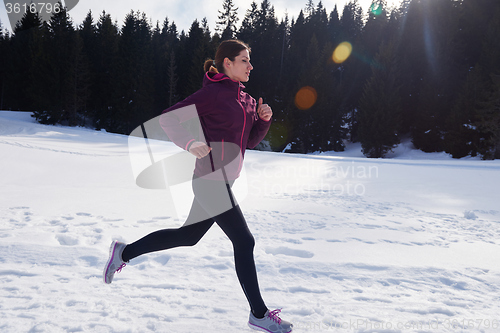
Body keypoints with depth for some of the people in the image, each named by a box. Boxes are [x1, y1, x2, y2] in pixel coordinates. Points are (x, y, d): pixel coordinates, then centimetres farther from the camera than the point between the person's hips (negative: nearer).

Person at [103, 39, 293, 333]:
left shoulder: (245, 99, 14)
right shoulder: (213, 93, -12)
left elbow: (249, 141, 18)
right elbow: (169, 117, -12)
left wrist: (264, 119, 2)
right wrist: (190, 143, -27)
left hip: (220, 181, 10)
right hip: (213, 180, -10)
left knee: (189, 235, 21)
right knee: (244, 242, -3)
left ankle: (124, 252, 36)